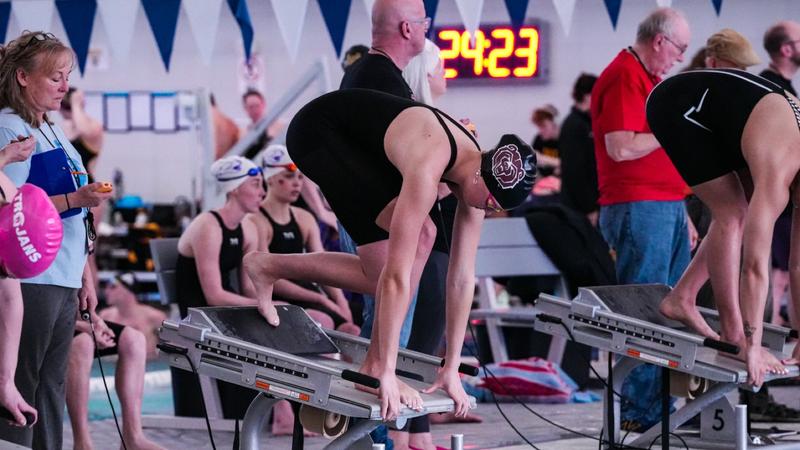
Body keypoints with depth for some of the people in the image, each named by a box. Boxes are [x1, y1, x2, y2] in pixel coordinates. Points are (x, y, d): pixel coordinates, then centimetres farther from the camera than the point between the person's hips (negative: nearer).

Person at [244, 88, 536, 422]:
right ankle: (378, 369, -15)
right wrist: (387, 373, -34)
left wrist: (452, 369, -5)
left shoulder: (480, 177, -11)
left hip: (355, 144, 8)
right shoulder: (427, 169, -35)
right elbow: (397, 275, -35)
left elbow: (463, 277, -6)